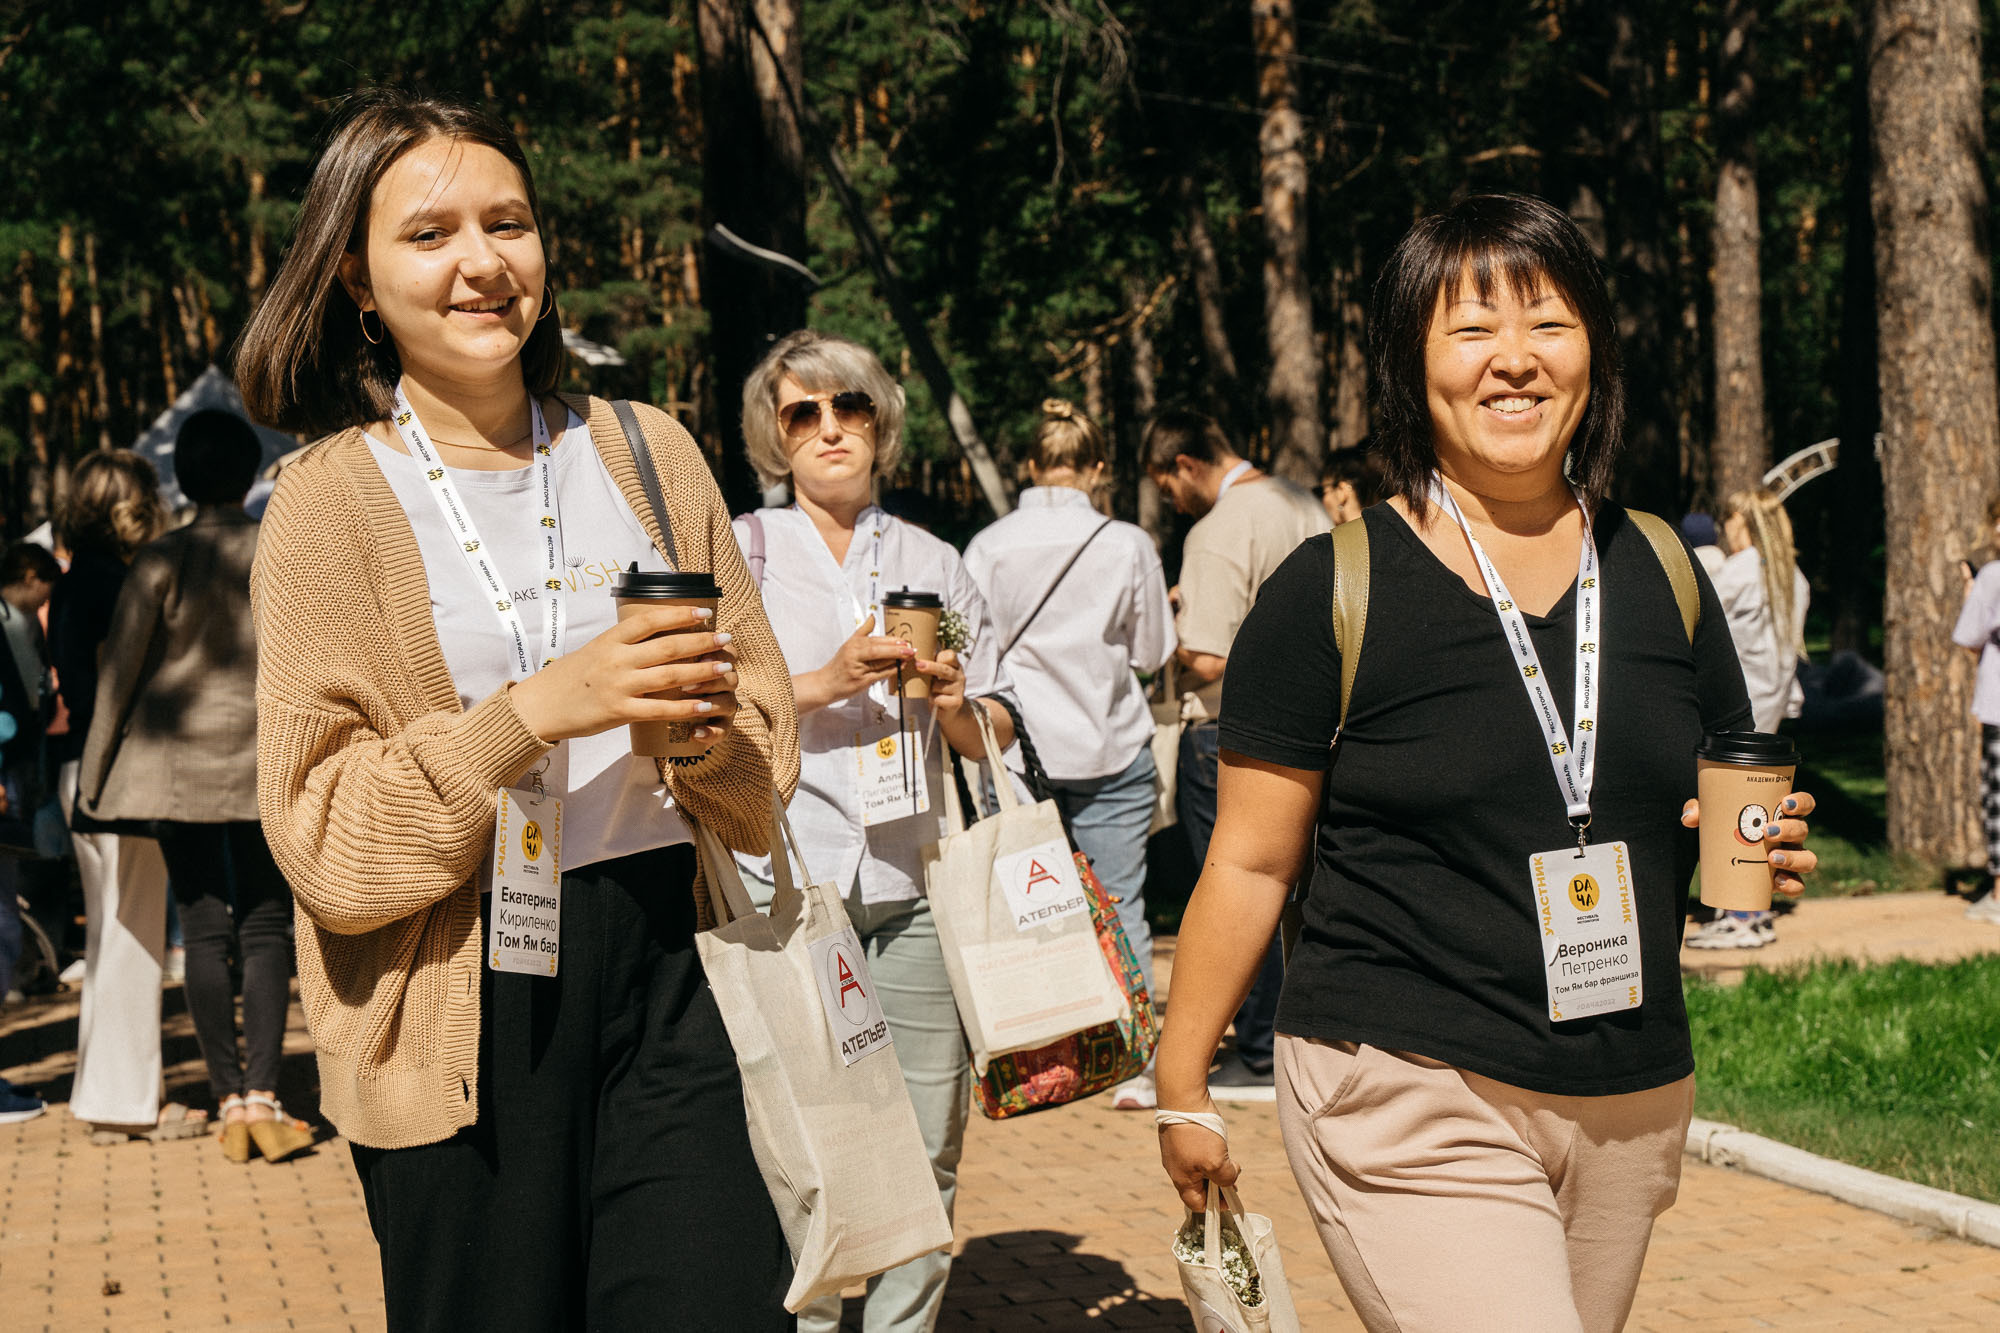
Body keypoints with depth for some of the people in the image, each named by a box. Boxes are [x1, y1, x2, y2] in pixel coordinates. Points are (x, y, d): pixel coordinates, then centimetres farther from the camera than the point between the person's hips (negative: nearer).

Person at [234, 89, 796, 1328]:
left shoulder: (646, 449, 9)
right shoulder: (329, 504, -1)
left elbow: (766, 725, 14)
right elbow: (323, 838, -8)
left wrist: (709, 736, -9)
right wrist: (536, 712, -19)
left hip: (662, 966, 2)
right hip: (463, 1010, -2)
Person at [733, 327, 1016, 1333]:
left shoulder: (934, 563, 16)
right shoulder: (742, 551, 7)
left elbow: (998, 733, 19)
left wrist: (955, 705, -3)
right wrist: (829, 682, -12)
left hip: (913, 884, 3)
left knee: (927, 1146, 2)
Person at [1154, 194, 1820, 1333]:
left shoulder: (1662, 576, 7)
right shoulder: (1333, 590, -6)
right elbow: (1252, 862, -2)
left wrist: (1766, 854, -4)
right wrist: (1184, 1087, 1)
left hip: (1632, 1104, 5)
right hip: (1413, 1104, -5)